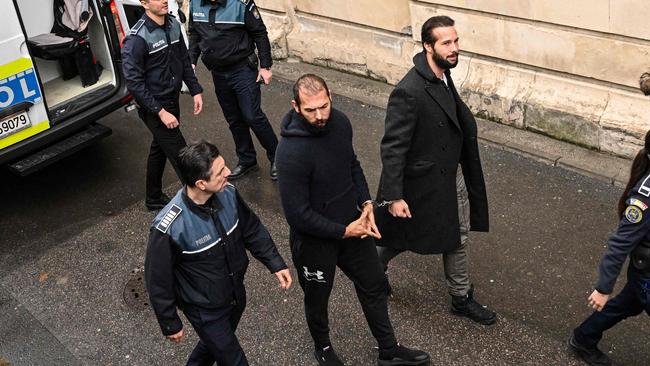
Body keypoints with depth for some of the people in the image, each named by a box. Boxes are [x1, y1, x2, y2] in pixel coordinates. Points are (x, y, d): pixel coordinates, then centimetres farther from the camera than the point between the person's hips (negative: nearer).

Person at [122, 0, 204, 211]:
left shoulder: (173, 25, 1)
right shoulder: (137, 39, -22)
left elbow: (184, 61, 13)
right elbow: (134, 82, -22)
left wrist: (195, 90, 7)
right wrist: (160, 112, -23)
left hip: (172, 102, 8)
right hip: (154, 108, -8)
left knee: (159, 150, 21)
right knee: (181, 156, -4)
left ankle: (154, 199, 38)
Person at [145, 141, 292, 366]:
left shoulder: (228, 193, -19)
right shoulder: (168, 227, -34)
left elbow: (252, 229, 0)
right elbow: (158, 281, -19)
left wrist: (275, 263, -2)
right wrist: (170, 324, -9)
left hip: (236, 294, 6)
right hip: (205, 310, -5)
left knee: (214, 343, 30)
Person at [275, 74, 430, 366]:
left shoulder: (340, 123, -11)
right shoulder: (290, 152, -32)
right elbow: (297, 214, -27)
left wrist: (365, 202, -4)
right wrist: (343, 231, -20)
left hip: (352, 224, 6)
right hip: (314, 239, -6)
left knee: (374, 286, 20)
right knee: (318, 297, 20)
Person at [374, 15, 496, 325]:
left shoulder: (443, 74, -2)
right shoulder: (408, 92, -29)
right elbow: (393, 148, -26)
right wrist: (393, 197, -23)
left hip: (452, 173, 8)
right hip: (424, 180, -8)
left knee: (458, 238, 18)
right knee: (401, 235, 14)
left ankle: (461, 298, 35)